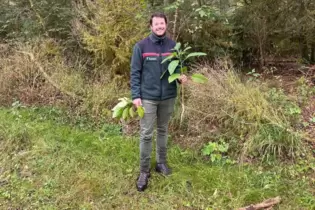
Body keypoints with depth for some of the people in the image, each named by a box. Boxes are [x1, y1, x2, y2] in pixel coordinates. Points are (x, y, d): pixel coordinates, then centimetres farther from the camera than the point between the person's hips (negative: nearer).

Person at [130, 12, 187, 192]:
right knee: (146, 134, 1)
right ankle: (144, 171, 12)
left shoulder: (173, 46, 1)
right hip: (148, 97, -3)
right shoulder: (141, 46, -6)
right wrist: (136, 96, -12)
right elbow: (135, 73, -5)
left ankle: (162, 162, 32)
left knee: (163, 131, 16)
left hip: (168, 97, 3)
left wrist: (181, 77, -13)